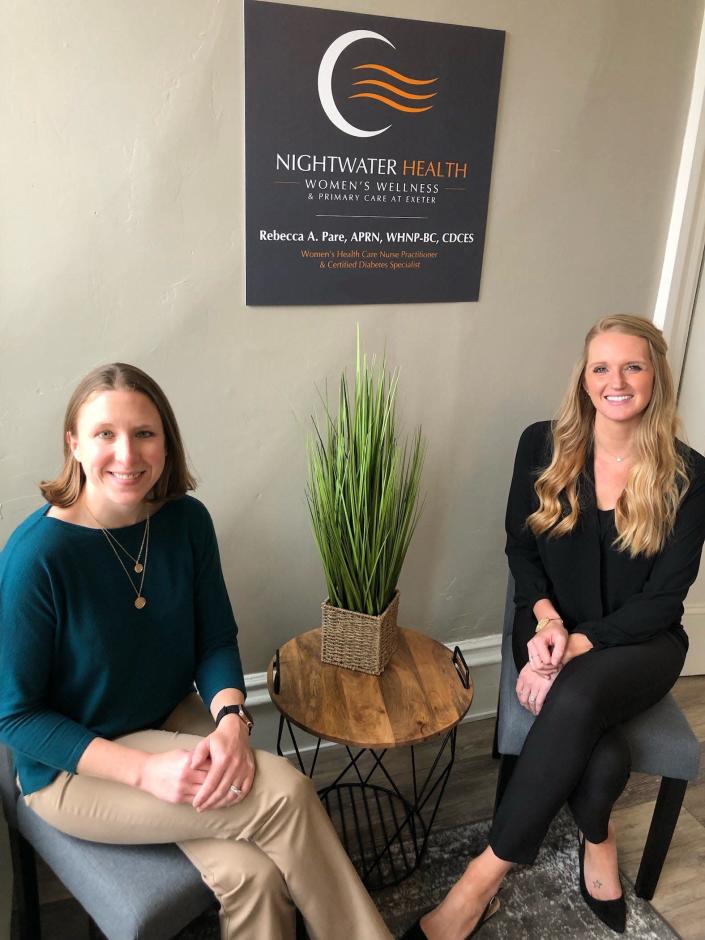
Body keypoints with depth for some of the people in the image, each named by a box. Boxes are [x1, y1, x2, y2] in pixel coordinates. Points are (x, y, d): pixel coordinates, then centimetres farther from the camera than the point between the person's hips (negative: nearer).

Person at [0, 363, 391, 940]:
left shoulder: (187, 520, -9)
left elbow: (217, 641, 1)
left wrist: (232, 719, -20)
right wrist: (145, 770, -24)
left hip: (175, 722, 4)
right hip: (74, 767, -4)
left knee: (253, 875, -22)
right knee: (284, 792, -21)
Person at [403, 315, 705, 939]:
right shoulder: (544, 447, -1)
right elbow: (520, 547, 6)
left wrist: (577, 645, -19)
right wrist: (546, 618, -12)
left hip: (638, 642, -1)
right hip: (551, 629, 1)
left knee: (575, 697, -35)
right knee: (601, 756, -30)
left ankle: (481, 884, -22)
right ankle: (598, 840, 4)